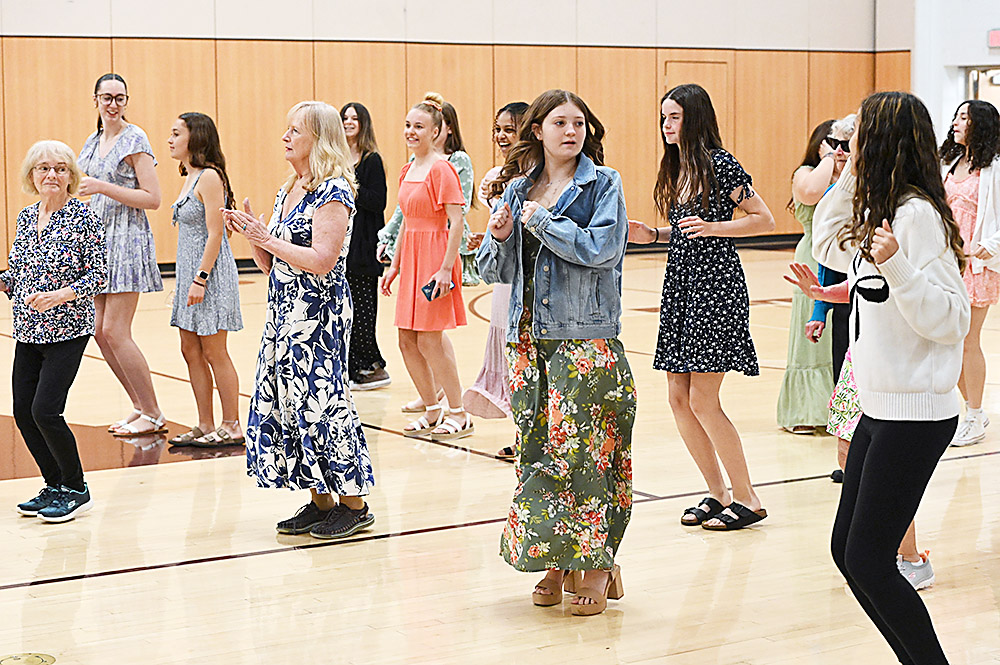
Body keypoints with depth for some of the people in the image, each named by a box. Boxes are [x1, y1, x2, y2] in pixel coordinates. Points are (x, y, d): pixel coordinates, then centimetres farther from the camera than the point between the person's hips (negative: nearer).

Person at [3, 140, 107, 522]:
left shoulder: (84, 219, -9)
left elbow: (99, 276, -12)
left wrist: (57, 296, -23)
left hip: (67, 330, -7)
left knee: (45, 411, -12)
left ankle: (76, 489, 7)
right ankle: (55, 485, 23)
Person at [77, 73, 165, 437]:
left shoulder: (134, 140, -8)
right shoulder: (94, 142, 15)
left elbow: (152, 198, -15)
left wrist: (103, 187, -19)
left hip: (127, 240, -8)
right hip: (99, 239, 8)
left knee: (115, 331, -11)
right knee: (100, 332, 6)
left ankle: (153, 415, -1)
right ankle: (141, 407, 17)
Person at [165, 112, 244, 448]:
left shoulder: (209, 176, -14)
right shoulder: (191, 178, 14)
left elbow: (215, 234, -18)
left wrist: (201, 279, -21)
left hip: (210, 273, -10)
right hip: (190, 272, 10)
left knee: (214, 352, -3)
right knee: (191, 350, 10)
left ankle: (231, 427, 5)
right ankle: (206, 426, 17)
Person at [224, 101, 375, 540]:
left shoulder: (333, 191, -11)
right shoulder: (286, 193, 15)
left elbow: (323, 260, -21)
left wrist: (267, 239, -16)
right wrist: (249, 235, 2)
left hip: (319, 315, -9)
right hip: (284, 313, 9)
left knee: (321, 400, -7)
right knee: (289, 401, 8)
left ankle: (354, 505, 3)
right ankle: (321, 503, 17)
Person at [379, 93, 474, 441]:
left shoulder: (441, 169, -12)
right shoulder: (407, 170, 13)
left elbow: (456, 222, -17)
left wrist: (446, 268, -22)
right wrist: (395, 264, 18)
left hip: (435, 257, -8)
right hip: (411, 257, 8)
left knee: (430, 339, -7)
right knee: (407, 341, 8)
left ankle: (459, 415, 5)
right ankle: (432, 411, 21)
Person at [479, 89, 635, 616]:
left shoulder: (603, 184, 0)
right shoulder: (516, 189, 12)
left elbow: (603, 247, -16)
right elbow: (493, 271, 13)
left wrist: (542, 221, -11)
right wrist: (500, 237, -7)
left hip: (586, 339, -5)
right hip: (529, 339, 5)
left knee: (582, 449, -8)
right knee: (536, 447, 6)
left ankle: (595, 564, 3)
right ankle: (554, 562, 16)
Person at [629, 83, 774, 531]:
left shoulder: (720, 164, -10)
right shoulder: (676, 168, 14)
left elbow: (765, 220, -9)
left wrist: (713, 227, -19)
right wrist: (651, 235, 8)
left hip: (716, 283, -9)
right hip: (679, 281, 9)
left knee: (702, 400, -9)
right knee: (679, 399, 7)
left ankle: (747, 499, 3)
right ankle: (719, 495, 17)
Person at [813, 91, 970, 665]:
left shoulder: (916, 214, -17)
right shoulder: (879, 212, 10)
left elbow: (950, 320, -20)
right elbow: (829, 247, 28)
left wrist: (896, 266, -33)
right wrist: (851, 178, 17)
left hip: (915, 415, -10)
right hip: (881, 406, 10)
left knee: (869, 561, -6)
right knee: (848, 549, 12)